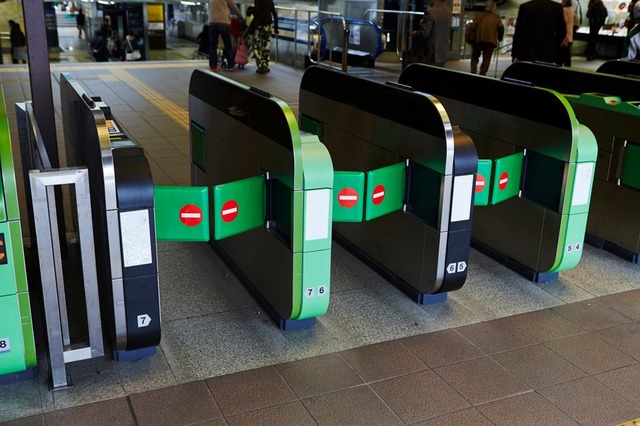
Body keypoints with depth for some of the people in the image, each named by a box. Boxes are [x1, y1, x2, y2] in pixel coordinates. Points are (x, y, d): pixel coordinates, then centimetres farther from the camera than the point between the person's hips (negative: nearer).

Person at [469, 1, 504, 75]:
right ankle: (482, 73, -1)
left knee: (475, 57, 12)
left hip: (477, 39, 1)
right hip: (490, 40, -1)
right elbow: (501, 28, -1)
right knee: (486, 59, 6)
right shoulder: (496, 17, 10)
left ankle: (473, 72, -2)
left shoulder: (478, 15, 12)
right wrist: (499, 38, 11)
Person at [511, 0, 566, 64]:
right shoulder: (557, 7, 2)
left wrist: (515, 54, 0)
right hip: (549, 53, 2)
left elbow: (519, 33, -5)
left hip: (528, 53, -2)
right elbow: (562, 32, 6)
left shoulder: (525, 7, -6)